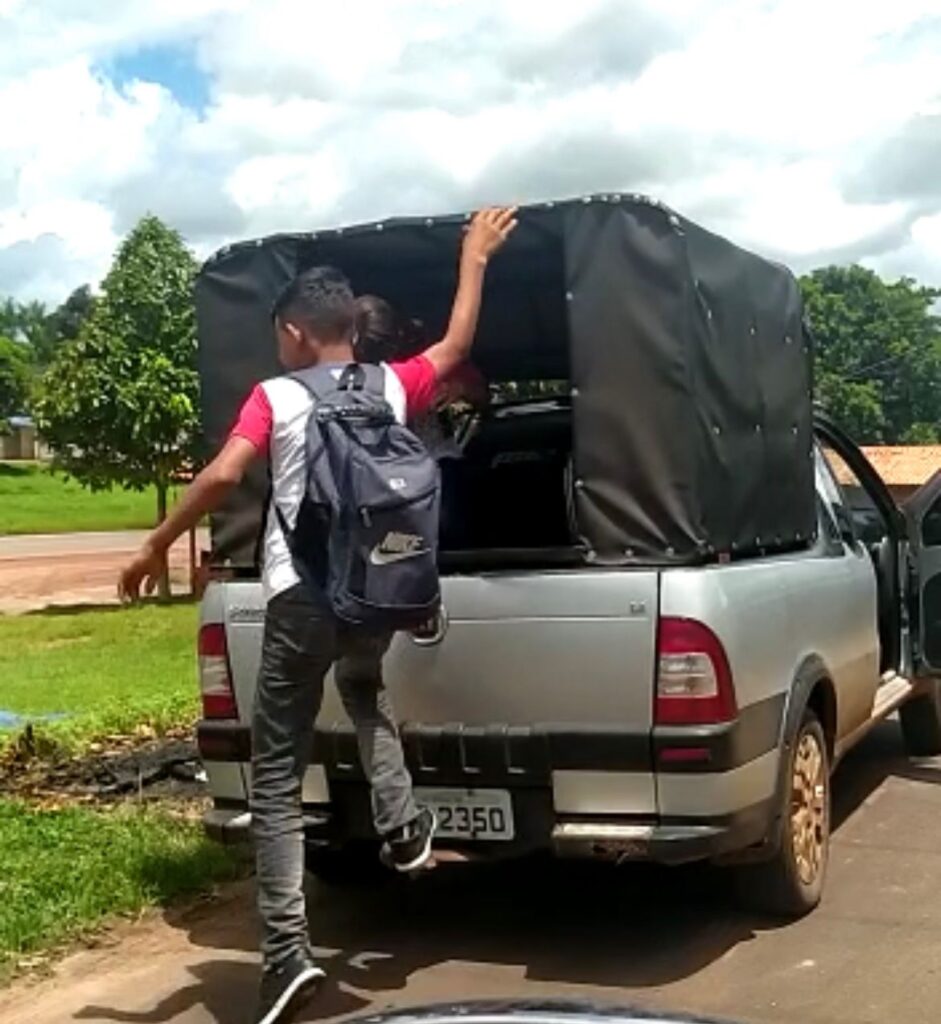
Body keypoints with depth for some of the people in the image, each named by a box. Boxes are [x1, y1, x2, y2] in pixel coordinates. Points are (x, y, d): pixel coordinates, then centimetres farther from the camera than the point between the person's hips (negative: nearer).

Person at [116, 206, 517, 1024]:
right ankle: (402, 828, 26)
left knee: (279, 773, 3)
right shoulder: (393, 387, 10)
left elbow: (222, 475, -13)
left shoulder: (276, 398, 0)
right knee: (364, 685, 38)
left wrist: (156, 547, -3)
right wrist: (475, 258, 37)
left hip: (301, 593, -4)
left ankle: (287, 950, -3)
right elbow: (457, 344, 27)